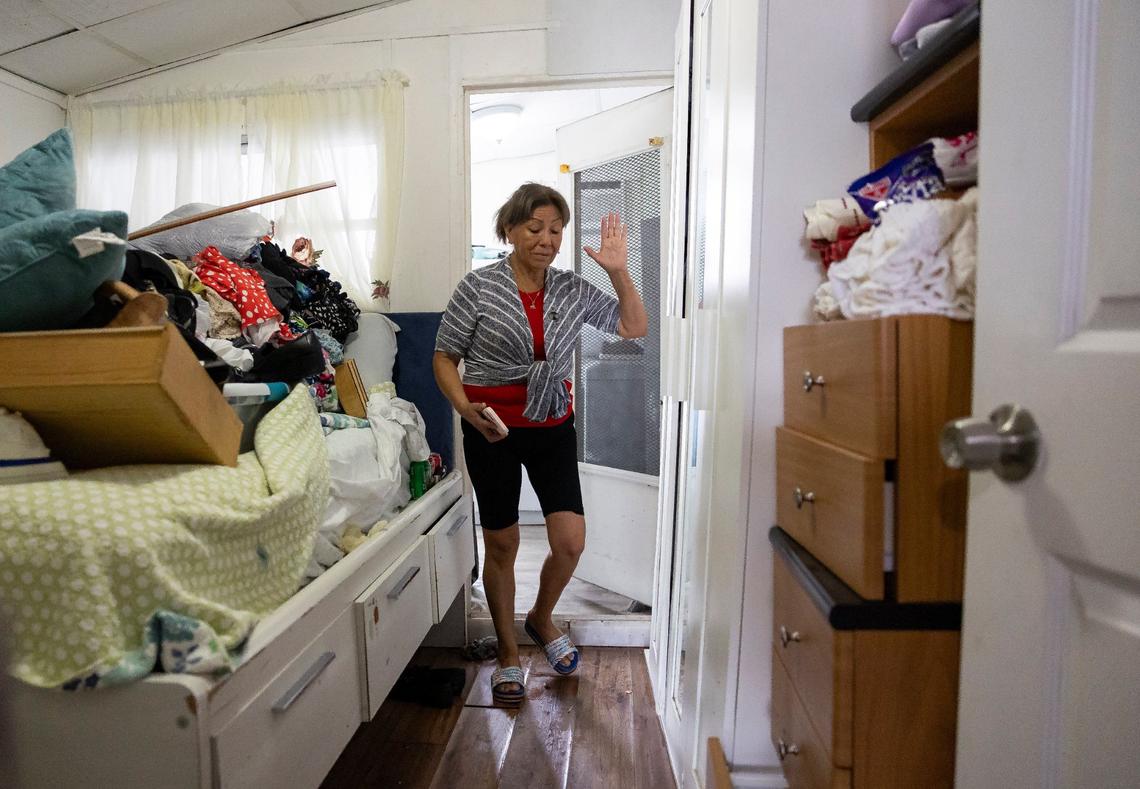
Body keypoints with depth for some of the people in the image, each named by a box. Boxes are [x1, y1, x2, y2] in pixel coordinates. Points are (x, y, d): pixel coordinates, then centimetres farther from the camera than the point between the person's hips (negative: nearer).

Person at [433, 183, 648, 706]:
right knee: (501, 544, 7)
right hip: (492, 428, -3)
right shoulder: (479, 286, -7)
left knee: (570, 542, -2)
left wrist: (619, 271, -4)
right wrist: (465, 407, -20)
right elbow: (444, 357, -3)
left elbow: (634, 327, 8)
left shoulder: (571, 290, 2)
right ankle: (508, 652, 29)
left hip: (553, 427, 3)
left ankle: (541, 619, 31)